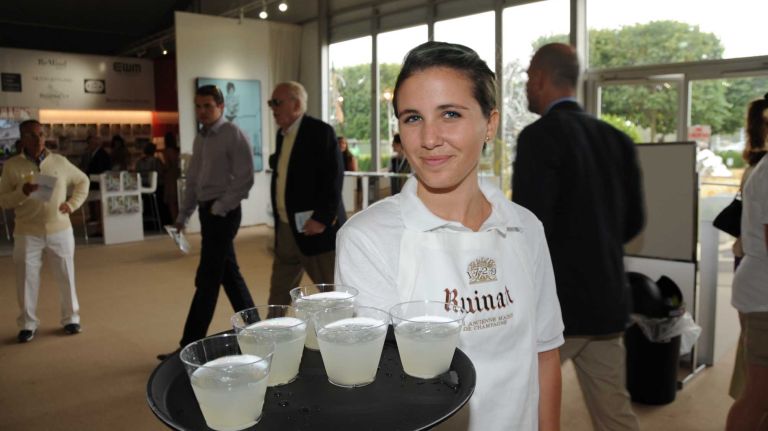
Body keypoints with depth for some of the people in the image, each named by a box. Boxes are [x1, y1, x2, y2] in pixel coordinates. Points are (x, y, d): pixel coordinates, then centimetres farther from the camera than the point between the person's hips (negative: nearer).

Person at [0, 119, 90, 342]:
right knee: (27, 278, 4)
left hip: (60, 230, 1)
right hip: (27, 233, -1)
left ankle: (71, 318, 23)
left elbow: (82, 181, 16)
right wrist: (23, 192, -19)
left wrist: (72, 204, 3)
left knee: (66, 276, 8)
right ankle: (28, 324, 20)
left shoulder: (60, 161, 1)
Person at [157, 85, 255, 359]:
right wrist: (183, 215, 14)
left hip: (223, 212, -8)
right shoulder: (200, 139, 15)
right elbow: (192, 181, 18)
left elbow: (244, 179, -16)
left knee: (207, 280, -5)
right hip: (206, 211, 8)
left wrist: (219, 208, -17)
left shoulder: (234, 136, -9)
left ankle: (191, 345, 3)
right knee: (228, 274, 14)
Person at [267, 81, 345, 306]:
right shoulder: (282, 134, 14)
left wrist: (322, 219, -21)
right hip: (285, 229, 8)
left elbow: (334, 177, -17)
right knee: (278, 295, 16)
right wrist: (279, 221, 12)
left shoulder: (320, 131, -10)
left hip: (315, 229, -8)